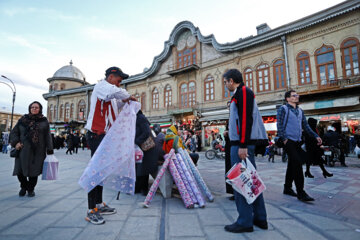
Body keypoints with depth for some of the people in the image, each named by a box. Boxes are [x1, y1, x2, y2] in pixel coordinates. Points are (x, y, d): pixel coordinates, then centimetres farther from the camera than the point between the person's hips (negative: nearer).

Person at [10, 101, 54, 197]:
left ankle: (31, 189, 26)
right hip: (23, 150, 2)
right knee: (20, 171, 2)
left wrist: (49, 151, -4)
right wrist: (16, 142, -5)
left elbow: (47, 137, 2)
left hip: (37, 152, -1)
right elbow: (13, 132, 14)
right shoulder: (23, 120, 9)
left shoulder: (44, 122, 4)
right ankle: (24, 187, 31)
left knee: (33, 171, 3)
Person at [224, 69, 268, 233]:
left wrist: (242, 145, -22)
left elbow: (246, 119, -19)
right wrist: (232, 132, 18)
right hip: (243, 143, 10)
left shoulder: (243, 92, -8)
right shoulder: (241, 93, 22)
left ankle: (245, 222, 7)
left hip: (241, 144, -10)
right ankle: (259, 218, 26)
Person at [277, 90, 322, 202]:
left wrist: (315, 136, 10)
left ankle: (287, 188, 22)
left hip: (297, 142, 7)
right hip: (288, 141, -7)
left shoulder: (300, 111, 20)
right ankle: (300, 192, -8)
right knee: (297, 164, -13)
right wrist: (284, 138, -16)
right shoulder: (283, 109, -1)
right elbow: (280, 125, -8)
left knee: (293, 165, 11)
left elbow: (305, 125, 20)